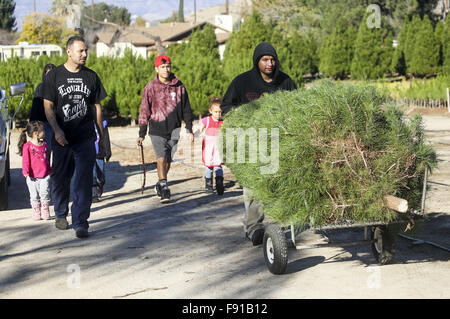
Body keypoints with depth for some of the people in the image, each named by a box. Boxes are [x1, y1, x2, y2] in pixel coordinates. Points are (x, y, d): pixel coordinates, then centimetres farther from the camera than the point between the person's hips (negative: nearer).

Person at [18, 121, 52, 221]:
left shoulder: (44, 144, 10)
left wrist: (50, 170, 23)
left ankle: (45, 212, 5)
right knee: (34, 196, 4)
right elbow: (25, 160, -9)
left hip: (44, 175, 3)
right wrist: (25, 171, -20)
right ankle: (36, 213, 15)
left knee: (45, 193, -7)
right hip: (32, 176, -3)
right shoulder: (27, 146, -6)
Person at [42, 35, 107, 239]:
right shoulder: (54, 75, 1)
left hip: (85, 138, 1)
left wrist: (101, 136, 12)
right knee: (60, 179, 10)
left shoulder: (91, 76, 8)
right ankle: (61, 214, 32)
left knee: (84, 181, -7)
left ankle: (80, 223, -5)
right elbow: (48, 106, -2)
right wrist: (56, 130, -15)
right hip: (62, 138, -1)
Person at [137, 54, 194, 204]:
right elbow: (144, 111, 2)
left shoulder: (179, 86, 4)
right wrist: (142, 134, 0)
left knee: (168, 160, 10)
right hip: (157, 129, -3)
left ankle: (159, 185, 30)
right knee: (161, 157, -16)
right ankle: (164, 190, -18)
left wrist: (189, 130, 10)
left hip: (174, 130, 3)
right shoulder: (150, 87, -2)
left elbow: (186, 109, 12)